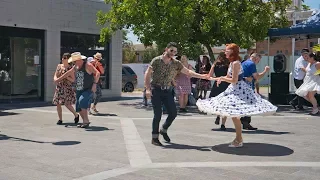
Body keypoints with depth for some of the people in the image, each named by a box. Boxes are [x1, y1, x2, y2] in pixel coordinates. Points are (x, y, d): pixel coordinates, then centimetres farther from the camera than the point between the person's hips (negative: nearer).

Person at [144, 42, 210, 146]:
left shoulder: (176, 64, 5)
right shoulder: (156, 60, -8)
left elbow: (188, 72, 5)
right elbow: (147, 74, -10)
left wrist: (201, 76, -6)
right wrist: (148, 89, -20)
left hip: (167, 90, 5)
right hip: (156, 90, -5)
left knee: (173, 113, 1)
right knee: (158, 114, -9)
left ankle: (164, 130, 27)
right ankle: (154, 138, 5)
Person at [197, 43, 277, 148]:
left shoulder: (235, 63, -17)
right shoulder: (232, 63, 13)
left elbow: (234, 80, -20)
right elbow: (228, 77, 21)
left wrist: (222, 78, -8)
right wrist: (213, 79, 18)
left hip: (238, 89, -10)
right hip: (234, 89, 10)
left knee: (235, 115, -7)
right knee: (234, 115, 14)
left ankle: (239, 141, 1)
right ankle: (238, 138, 24)